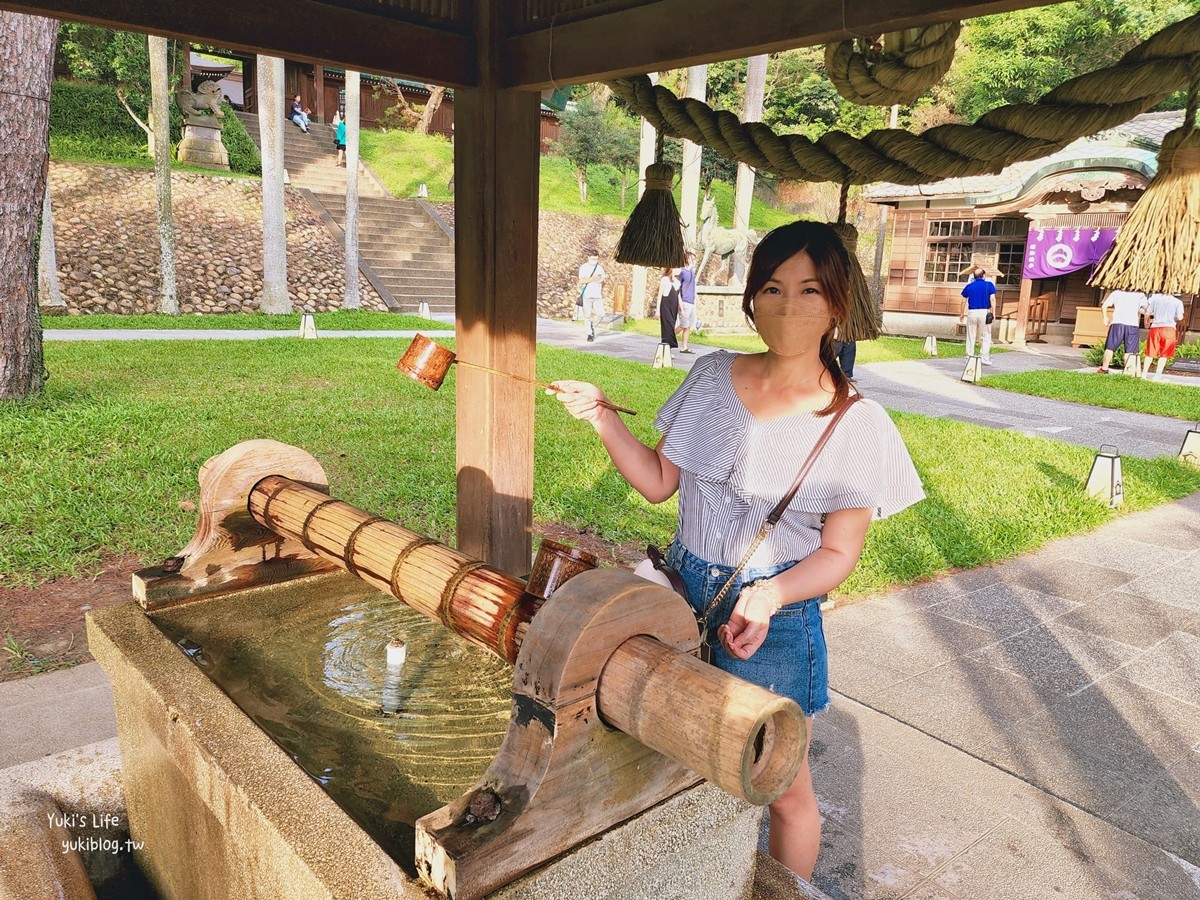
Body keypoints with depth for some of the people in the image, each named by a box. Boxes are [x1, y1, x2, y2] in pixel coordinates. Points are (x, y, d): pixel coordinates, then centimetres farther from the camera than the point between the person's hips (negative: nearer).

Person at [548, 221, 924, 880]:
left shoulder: (855, 423, -12)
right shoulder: (712, 376, 0)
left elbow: (839, 552, -8)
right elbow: (659, 481, 3)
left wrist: (767, 597, -24)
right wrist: (602, 417, -9)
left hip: (774, 613, -3)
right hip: (681, 590, 4)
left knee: (783, 789, 12)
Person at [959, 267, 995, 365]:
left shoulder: (969, 286, 7)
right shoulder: (989, 285, 1)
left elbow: (964, 301, 7)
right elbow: (992, 299, -7)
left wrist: (962, 315, 15)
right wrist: (993, 312, -3)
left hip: (972, 313, 2)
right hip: (984, 312, -2)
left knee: (971, 337, 10)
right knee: (985, 337, 4)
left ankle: (970, 357, 12)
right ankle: (984, 358, -1)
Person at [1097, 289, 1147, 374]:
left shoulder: (1116, 293, 14)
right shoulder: (1140, 295, 12)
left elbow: (1104, 305, 7)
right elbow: (1145, 306, -3)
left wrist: (1105, 317, 14)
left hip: (1117, 323, 0)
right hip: (1132, 324, 0)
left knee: (1110, 347, 6)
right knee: (1130, 350, 2)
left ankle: (1104, 368, 6)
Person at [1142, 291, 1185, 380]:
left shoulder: (1155, 299, 7)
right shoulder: (1178, 302, 1)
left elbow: (1147, 313, 10)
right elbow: (1180, 317, -8)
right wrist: (1176, 319, 14)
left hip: (1155, 327, 2)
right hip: (1169, 328, -2)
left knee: (1150, 352, 11)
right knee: (1164, 354, 5)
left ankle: (1144, 373, 11)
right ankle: (1158, 375, 1)